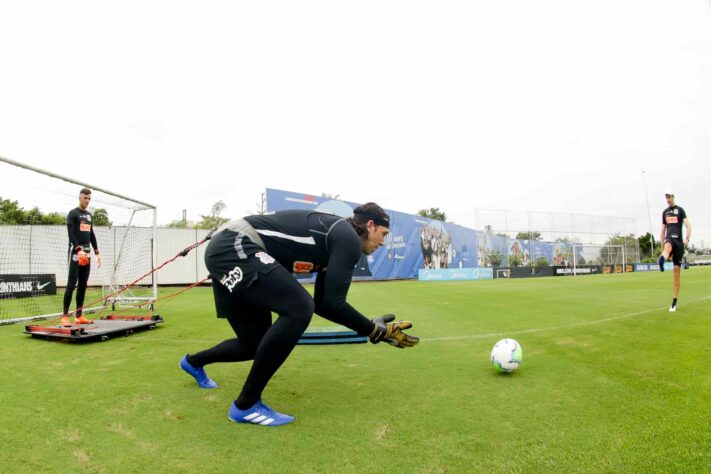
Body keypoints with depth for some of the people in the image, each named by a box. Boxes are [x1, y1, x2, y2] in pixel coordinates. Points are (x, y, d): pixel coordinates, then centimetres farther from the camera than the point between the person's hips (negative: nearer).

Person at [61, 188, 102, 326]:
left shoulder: (89, 215, 19)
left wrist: (97, 252, 15)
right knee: (72, 284, -11)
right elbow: (71, 234, -14)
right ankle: (65, 316, -9)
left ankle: (78, 316, 9)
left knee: (83, 285, 6)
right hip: (75, 253, -7)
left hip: (87, 254, 7)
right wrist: (79, 250, -28)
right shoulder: (73, 214, -3)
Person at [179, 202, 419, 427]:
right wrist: (373, 330, -2)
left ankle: (193, 361, 47)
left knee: (255, 344, 17)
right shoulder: (348, 238, -10)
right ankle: (246, 405, -10)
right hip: (233, 248, -10)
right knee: (298, 308, -23)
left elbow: (322, 304, 21)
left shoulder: (336, 239, 18)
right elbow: (333, 303, -16)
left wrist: (371, 325, 22)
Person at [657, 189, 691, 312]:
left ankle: (674, 302, 3)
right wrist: (661, 247, 18)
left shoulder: (680, 210, 6)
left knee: (677, 271, -1)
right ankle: (662, 260, -77)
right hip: (669, 239, 2)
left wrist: (687, 238, -24)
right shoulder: (665, 212, 17)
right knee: (668, 246, -39)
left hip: (678, 240, -2)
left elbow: (688, 226, -5)